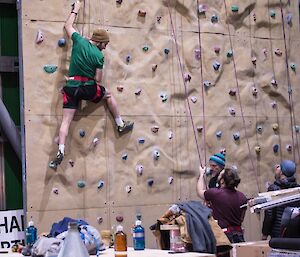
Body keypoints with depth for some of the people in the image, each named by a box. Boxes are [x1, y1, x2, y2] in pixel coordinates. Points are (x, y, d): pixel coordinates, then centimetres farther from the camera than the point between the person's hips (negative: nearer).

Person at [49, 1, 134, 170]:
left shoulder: (79, 41, 0)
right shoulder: (99, 56, -6)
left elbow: (68, 26, 17)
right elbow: (98, 80, -4)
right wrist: (100, 92, 17)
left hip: (71, 87, 2)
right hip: (89, 88, -2)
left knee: (66, 120, 1)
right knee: (109, 95, 26)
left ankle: (61, 153, -12)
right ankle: (121, 125, 31)